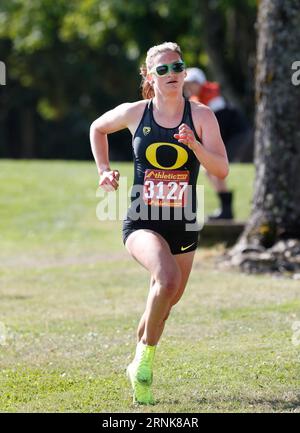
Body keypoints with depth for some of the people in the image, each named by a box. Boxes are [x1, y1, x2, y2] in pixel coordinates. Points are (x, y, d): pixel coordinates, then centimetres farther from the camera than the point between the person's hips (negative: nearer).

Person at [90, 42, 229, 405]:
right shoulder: (134, 113, -2)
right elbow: (97, 128, 20)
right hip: (141, 222, -3)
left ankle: (139, 361, 42)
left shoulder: (201, 116, -2)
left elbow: (222, 170, -8)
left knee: (166, 301, 15)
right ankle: (146, 357, -13)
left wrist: (195, 146, -25)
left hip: (183, 225, 3)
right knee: (168, 278, -31)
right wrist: (104, 170, 10)